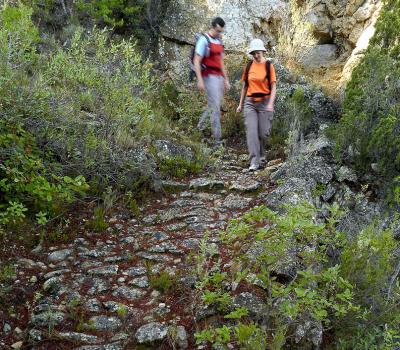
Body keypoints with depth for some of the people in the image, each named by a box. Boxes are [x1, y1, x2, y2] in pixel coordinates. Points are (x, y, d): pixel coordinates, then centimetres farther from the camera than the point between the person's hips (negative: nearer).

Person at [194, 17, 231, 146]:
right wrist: (199, 80, -23)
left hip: (219, 77, 8)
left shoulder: (219, 42, 15)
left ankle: (201, 123, 38)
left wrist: (226, 80, 17)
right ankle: (217, 137, -8)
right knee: (215, 106, -11)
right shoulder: (204, 40, -11)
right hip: (209, 77, -8)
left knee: (215, 105, 15)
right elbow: (196, 61, -16)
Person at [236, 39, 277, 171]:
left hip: (265, 102, -2)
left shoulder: (269, 66, -3)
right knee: (251, 131, -10)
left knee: (263, 132, 2)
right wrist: (241, 104, 13)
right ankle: (254, 161, -9)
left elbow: (273, 87, -6)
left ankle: (261, 154, 32)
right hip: (250, 102, 2)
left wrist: (271, 104, -18)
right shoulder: (249, 66, 7)